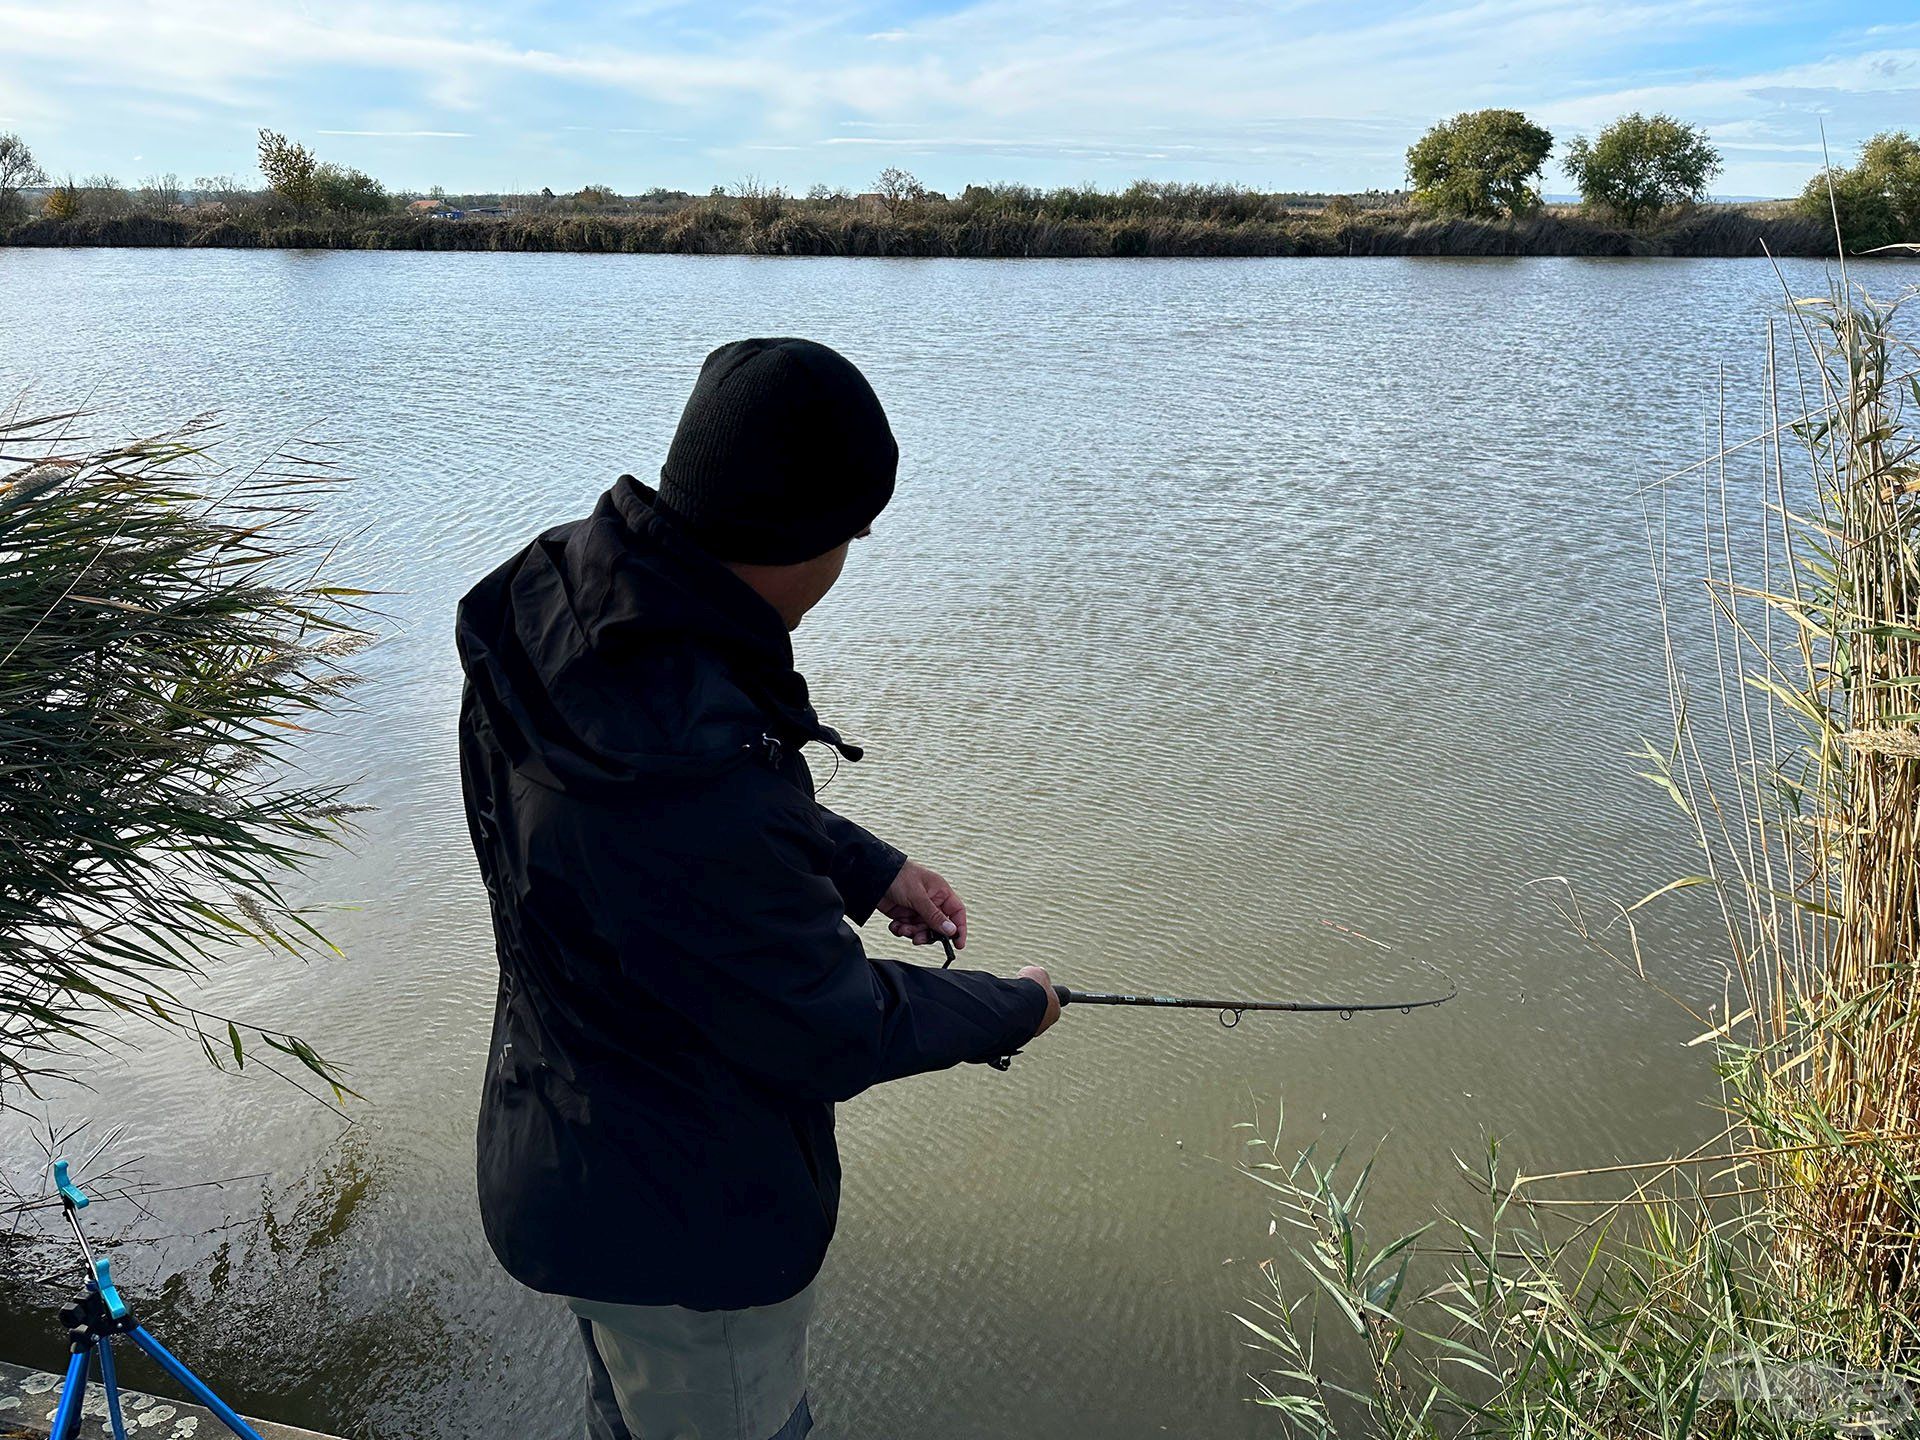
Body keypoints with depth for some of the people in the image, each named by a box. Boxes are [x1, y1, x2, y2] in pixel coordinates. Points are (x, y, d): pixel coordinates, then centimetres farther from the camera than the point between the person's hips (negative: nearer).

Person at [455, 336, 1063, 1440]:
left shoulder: (570, 597, -13)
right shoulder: (695, 781, -41)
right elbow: (833, 1035, -26)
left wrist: (870, 867, 3)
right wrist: (1014, 1008, -9)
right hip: (690, 1231, -8)